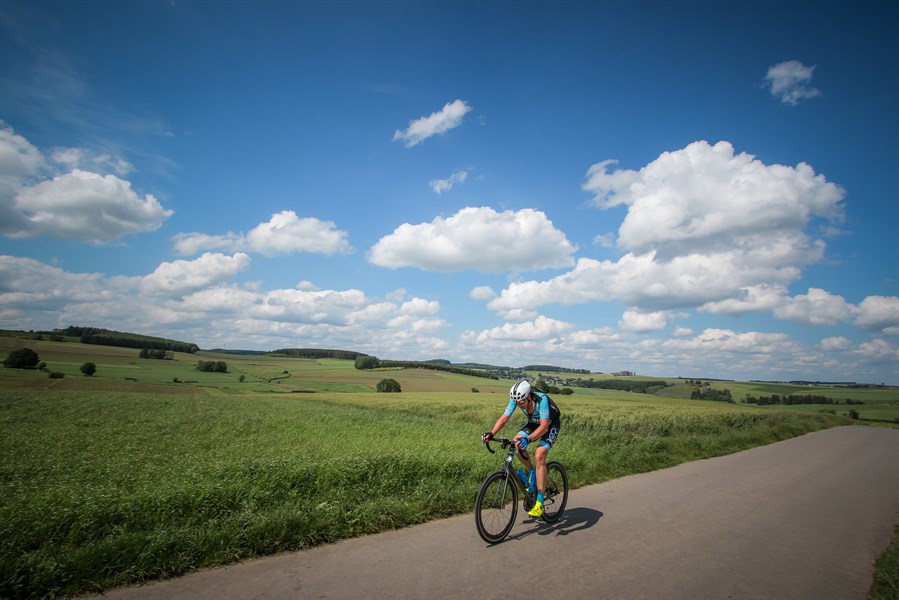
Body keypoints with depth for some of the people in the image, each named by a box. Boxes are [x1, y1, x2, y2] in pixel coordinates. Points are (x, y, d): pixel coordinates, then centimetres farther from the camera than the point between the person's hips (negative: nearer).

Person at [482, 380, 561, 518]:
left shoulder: (541, 399, -38)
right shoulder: (516, 399, -24)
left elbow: (544, 426, -45)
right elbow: (504, 418, -22)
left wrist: (528, 439, -59)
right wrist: (491, 433, -37)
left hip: (551, 425, -6)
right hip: (534, 422, 6)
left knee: (539, 456, -24)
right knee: (516, 443, -18)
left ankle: (540, 503, -18)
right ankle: (532, 473, 10)